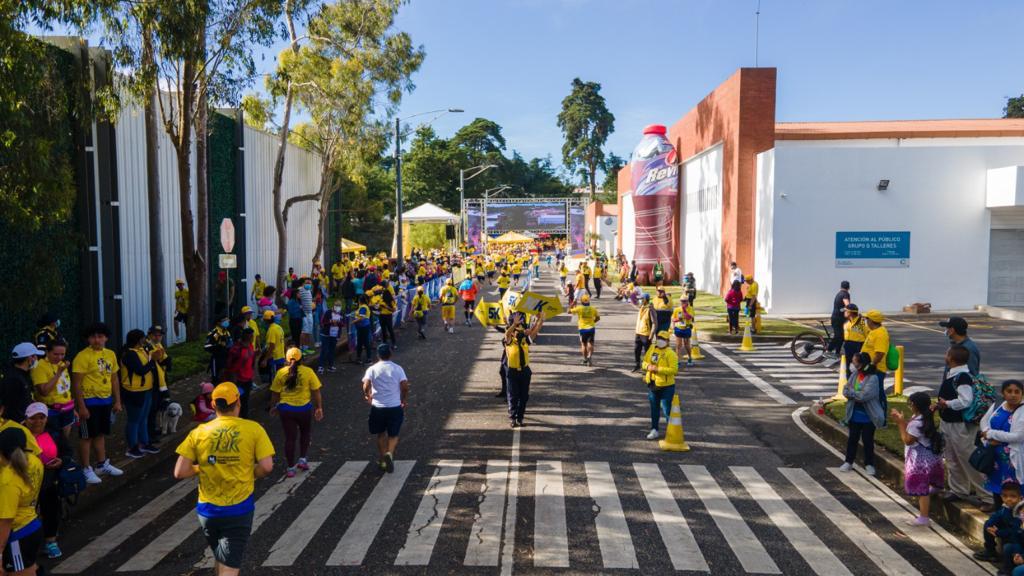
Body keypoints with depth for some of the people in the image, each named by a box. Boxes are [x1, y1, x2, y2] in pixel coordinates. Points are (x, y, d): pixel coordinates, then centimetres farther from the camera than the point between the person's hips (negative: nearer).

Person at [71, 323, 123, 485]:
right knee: (87, 436, 4)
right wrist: (81, 406, -16)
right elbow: (76, 383, -14)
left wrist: (117, 401, 12)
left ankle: (103, 464, 30)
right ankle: (86, 469, 14)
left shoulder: (110, 354, 7)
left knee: (100, 434, 18)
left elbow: (114, 379, 14)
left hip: (106, 401, 6)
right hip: (89, 402, -6)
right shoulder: (82, 356, -14)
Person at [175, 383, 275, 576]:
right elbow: (266, 467, -14)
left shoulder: (198, 433, -3)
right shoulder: (254, 429, -8)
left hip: (208, 509, 3)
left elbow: (180, 473, -6)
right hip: (239, 509, -3)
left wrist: (200, 468, 12)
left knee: (220, 559, 27)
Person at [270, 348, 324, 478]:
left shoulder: (281, 373, -3)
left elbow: (275, 393, 1)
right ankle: (302, 459, 19)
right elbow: (316, 392, -6)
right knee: (305, 433, 25)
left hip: (286, 409, 1)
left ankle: (291, 467, 13)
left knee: (290, 438, 9)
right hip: (304, 408, -1)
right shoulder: (308, 372, -7)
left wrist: (273, 407, 16)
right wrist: (319, 408, 4)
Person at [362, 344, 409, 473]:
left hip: (377, 407, 1)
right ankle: (390, 453, -14)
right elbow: (405, 387, -8)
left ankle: (383, 460, 25)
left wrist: (367, 396, 5)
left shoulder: (372, 369, -3)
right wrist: (404, 401, 8)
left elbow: (366, 386, -16)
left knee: (381, 434, 20)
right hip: (395, 407, -1)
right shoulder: (397, 369, -3)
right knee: (393, 434, 12)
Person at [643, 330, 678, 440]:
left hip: (666, 386, -6)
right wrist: (648, 366, -11)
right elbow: (645, 362, 12)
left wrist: (658, 369, -25)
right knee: (654, 409, 16)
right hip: (652, 385, 6)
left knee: (667, 410, -2)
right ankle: (654, 430, 28)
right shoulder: (652, 349, 5)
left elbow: (674, 369, -21)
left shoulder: (670, 353, -14)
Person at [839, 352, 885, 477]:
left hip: (868, 416, -5)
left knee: (868, 440, 8)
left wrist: (851, 392, -13)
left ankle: (869, 464, 22)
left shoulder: (873, 378, -19)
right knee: (852, 438, 13)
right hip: (854, 415, 5)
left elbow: (864, 396, -27)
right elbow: (845, 390, -2)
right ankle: (848, 462, 24)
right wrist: (857, 395, -19)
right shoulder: (854, 375, 1)